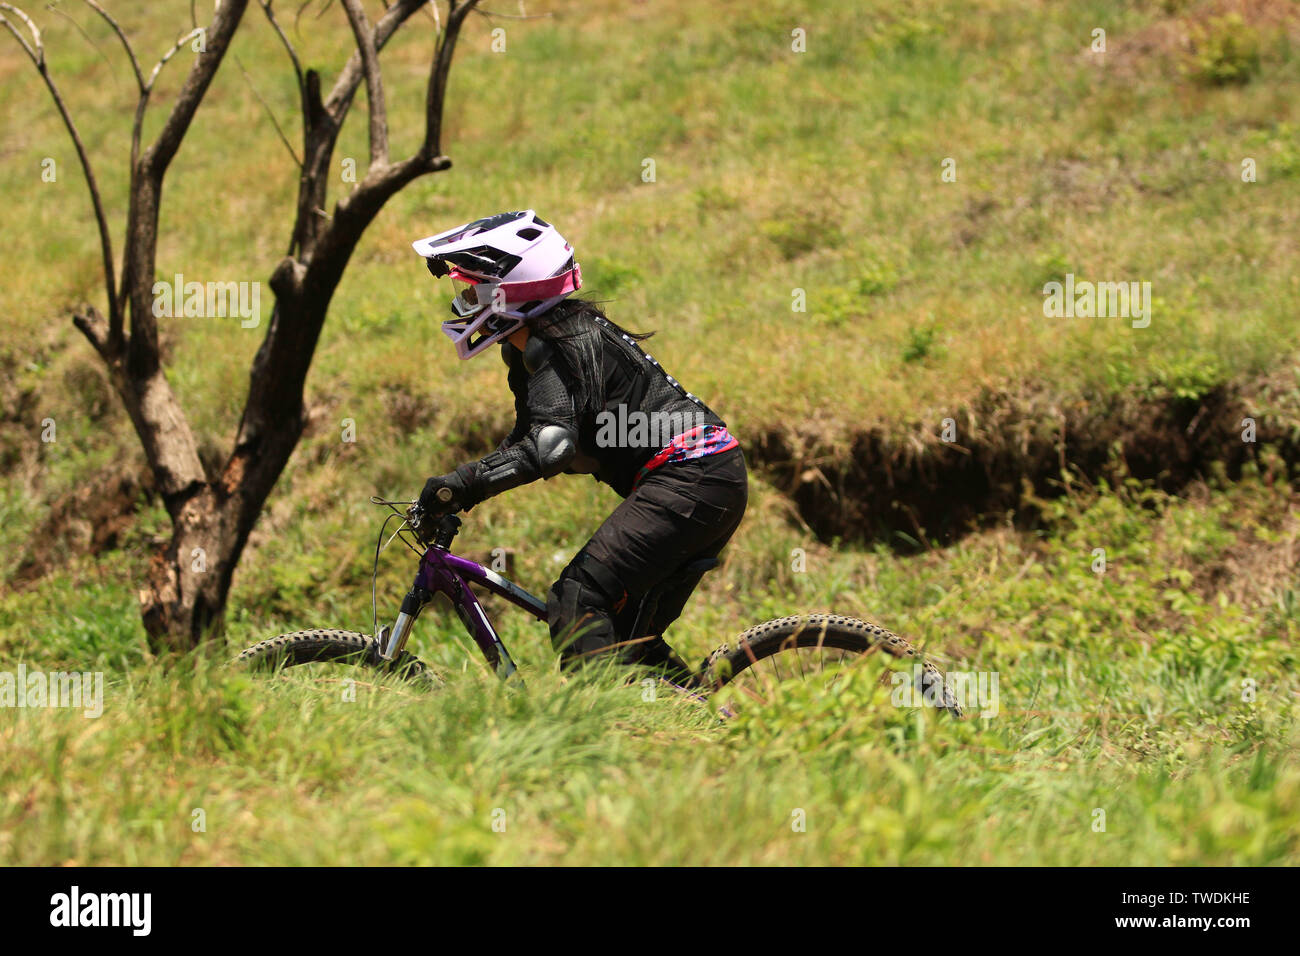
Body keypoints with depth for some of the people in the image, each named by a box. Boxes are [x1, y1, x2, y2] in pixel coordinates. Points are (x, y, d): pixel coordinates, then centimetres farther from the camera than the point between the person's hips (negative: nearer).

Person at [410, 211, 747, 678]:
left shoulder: (562, 344, -15)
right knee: (626, 633, 15)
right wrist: (454, 492, 14)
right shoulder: (527, 350, 16)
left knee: (576, 603, -19)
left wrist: (461, 484, -30)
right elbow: (525, 440, 25)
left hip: (686, 479, -11)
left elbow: (552, 444, -29)